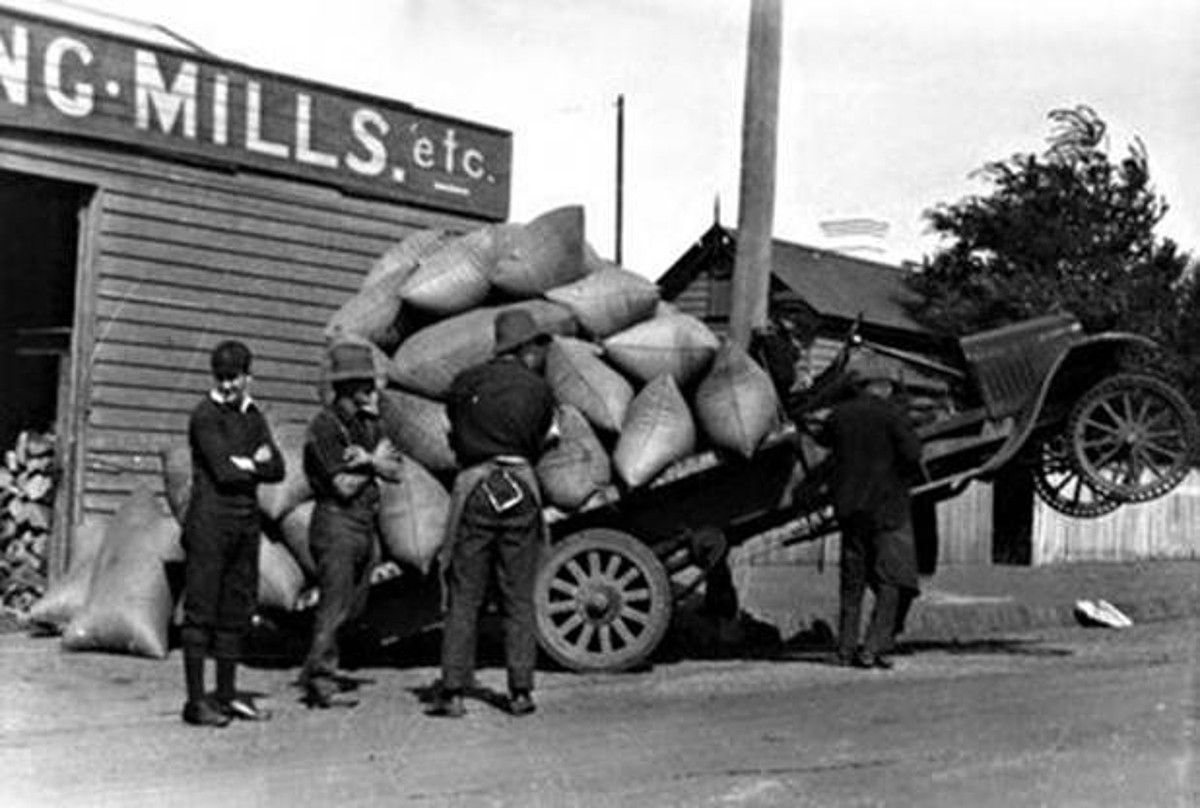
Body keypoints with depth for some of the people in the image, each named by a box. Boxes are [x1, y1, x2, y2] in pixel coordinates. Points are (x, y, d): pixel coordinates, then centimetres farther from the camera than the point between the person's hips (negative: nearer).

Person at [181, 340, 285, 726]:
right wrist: (257, 464, 0)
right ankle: (195, 700, -3)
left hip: (246, 521, 7)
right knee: (201, 610, -5)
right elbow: (223, 470, -16)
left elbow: (277, 470, 6)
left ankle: (227, 694, 18)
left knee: (237, 610, 9)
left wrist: (242, 464, -9)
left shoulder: (254, 417, 15)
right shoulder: (205, 416, -6)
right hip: (210, 520, -7)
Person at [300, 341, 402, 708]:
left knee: (352, 608, 12)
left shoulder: (367, 421, 12)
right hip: (336, 523, -8)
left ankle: (314, 673, 24)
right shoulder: (325, 425, -13)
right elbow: (344, 486, -18)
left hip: (366, 525, 8)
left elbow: (395, 471, 4)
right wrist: (376, 460, -6)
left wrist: (369, 460, -15)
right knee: (334, 606, -8)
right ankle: (321, 682, 0)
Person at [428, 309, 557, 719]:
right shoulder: (539, 390, 4)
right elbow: (537, 445, 12)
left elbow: (455, 437, 14)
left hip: (474, 487, 0)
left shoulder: (465, 384, 5)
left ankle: (452, 692, 0)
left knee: (463, 598, 3)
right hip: (520, 488, 0)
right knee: (519, 599, 7)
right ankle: (520, 691, 7)